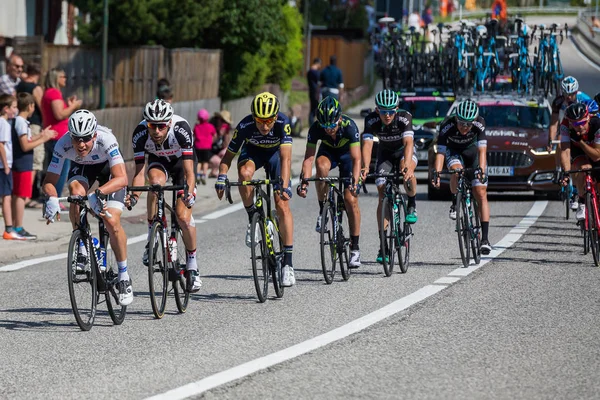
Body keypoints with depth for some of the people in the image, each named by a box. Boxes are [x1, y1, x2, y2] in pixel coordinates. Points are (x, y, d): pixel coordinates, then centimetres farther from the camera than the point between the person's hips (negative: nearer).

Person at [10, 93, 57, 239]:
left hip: (18, 165, 10)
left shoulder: (15, 121, 13)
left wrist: (41, 135, 18)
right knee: (21, 196, -7)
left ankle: (15, 228, 16)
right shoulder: (22, 122, -15)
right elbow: (25, 146, -19)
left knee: (16, 196, 12)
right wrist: (43, 139, -14)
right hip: (23, 165, -10)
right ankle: (19, 229, -7)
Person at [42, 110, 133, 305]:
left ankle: (124, 276, 0)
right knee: (76, 191, -33)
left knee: (112, 221, -18)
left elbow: (122, 178, -47)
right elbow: (49, 181, -30)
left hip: (108, 167, -2)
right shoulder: (63, 145, -33)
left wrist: (98, 193, -63)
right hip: (81, 166, 2)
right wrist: (52, 198, -53)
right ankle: (82, 249, -14)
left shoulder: (106, 139, -40)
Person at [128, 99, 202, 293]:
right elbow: (140, 170, -30)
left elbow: (188, 170, -39)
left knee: (183, 217, -13)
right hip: (158, 162, 1)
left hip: (181, 161, -1)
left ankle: (192, 265, 9)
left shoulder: (181, 129, -38)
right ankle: (152, 239, -19)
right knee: (156, 181, -35)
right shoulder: (140, 133, -31)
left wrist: (190, 193, -56)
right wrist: (134, 196, -46)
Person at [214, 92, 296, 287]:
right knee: (245, 173, -36)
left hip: (275, 152, -1)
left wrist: (285, 186, -54)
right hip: (252, 151, 1)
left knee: (282, 205, -12)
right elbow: (228, 156, -24)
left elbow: (286, 158, -42)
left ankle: (288, 261, -7)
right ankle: (253, 218, -12)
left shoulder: (283, 123, -36)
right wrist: (221, 178, -41)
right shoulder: (245, 126, -33)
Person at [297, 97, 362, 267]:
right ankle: (323, 211, -18)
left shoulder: (349, 126, -35)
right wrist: (304, 182, -45)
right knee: (322, 166, -37)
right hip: (328, 151, 1)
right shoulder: (316, 128, -30)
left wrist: (354, 183, -52)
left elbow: (356, 158, -38)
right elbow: (309, 157, -32)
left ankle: (355, 247, -1)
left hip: (347, 153, -1)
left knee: (350, 199, -12)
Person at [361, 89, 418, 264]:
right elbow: (367, 144, -37)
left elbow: (408, 143, -43)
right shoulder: (371, 120, -27)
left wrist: (406, 166, -60)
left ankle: (412, 204, -8)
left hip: (404, 151, -2)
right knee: (383, 193, -12)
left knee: (407, 170, -37)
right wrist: (365, 167, -55)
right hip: (385, 153, 2)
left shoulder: (404, 117, -32)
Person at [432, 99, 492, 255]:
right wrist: (437, 172, -47)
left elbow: (482, 150, -35)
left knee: (481, 194, -12)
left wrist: (481, 169, -50)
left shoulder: (479, 123, -31)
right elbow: (440, 152, -33)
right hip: (454, 151, 0)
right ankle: (455, 203, -6)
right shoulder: (447, 126, -31)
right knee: (457, 170, -36)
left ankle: (485, 238, -13)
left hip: (472, 151, 0)